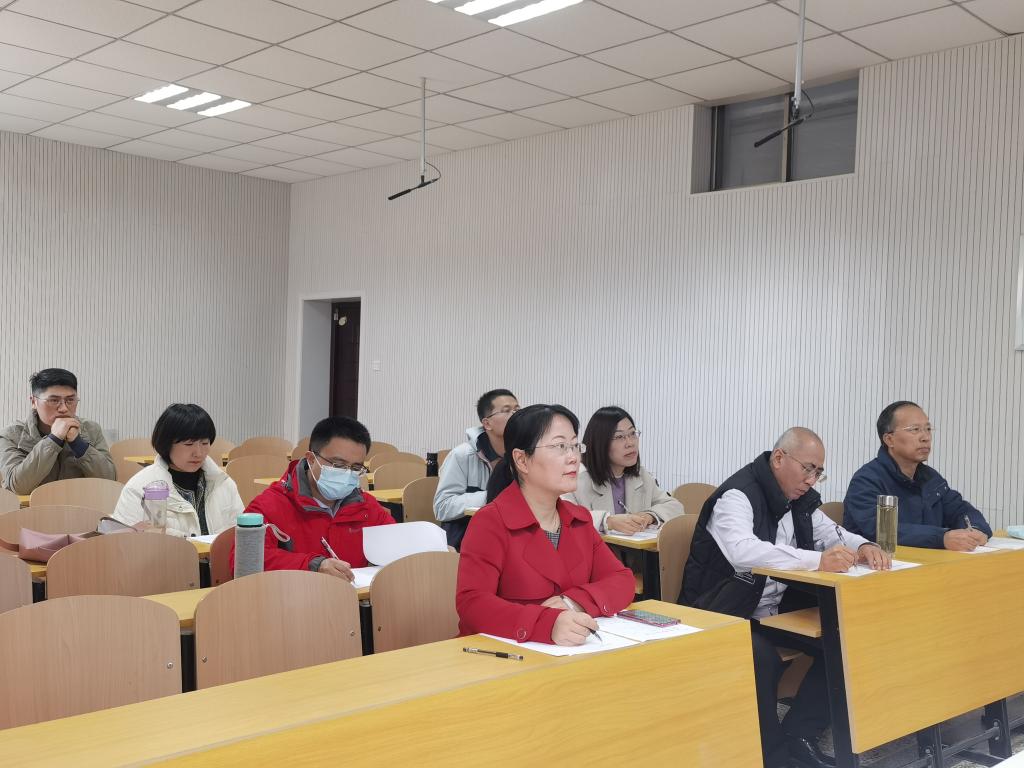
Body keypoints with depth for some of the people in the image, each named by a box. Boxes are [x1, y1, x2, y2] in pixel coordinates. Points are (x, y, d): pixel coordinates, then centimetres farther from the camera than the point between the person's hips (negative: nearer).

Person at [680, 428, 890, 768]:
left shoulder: (800, 498, 6)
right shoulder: (738, 495, -20)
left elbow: (832, 534, 14)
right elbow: (742, 551, -38)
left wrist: (864, 547, -11)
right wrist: (817, 560, -46)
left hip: (776, 611, 8)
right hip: (724, 617, -8)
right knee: (763, 660, -34)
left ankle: (798, 733, 4)